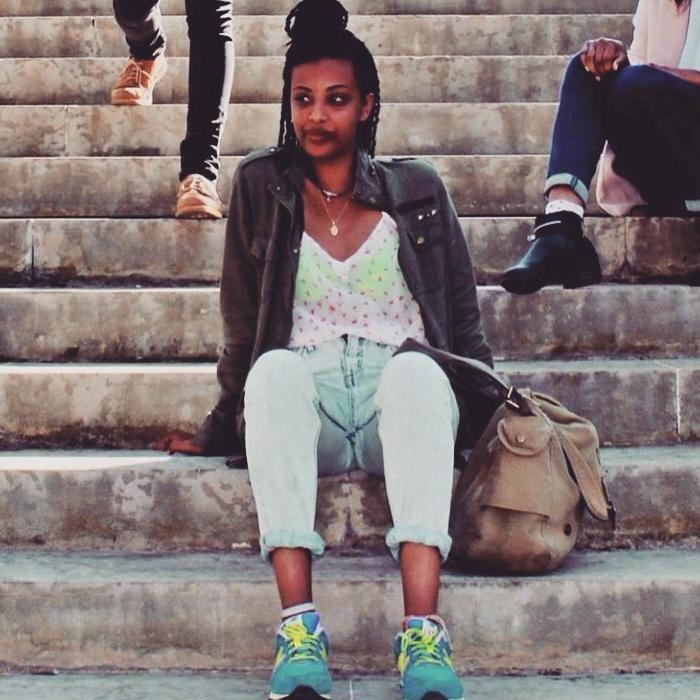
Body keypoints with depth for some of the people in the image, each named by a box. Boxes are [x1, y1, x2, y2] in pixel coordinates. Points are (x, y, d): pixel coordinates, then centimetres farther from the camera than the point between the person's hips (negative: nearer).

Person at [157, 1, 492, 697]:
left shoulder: (416, 189, 11)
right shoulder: (261, 185, 10)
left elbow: (465, 324, 13)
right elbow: (243, 327, 15)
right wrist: (220, 429, 15)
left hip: (402, 405, 0)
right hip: (305, 412, 0)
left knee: (415, 370, -35)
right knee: (276, 369, -35)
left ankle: (423, 633, -48)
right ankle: (298, 630, -46)